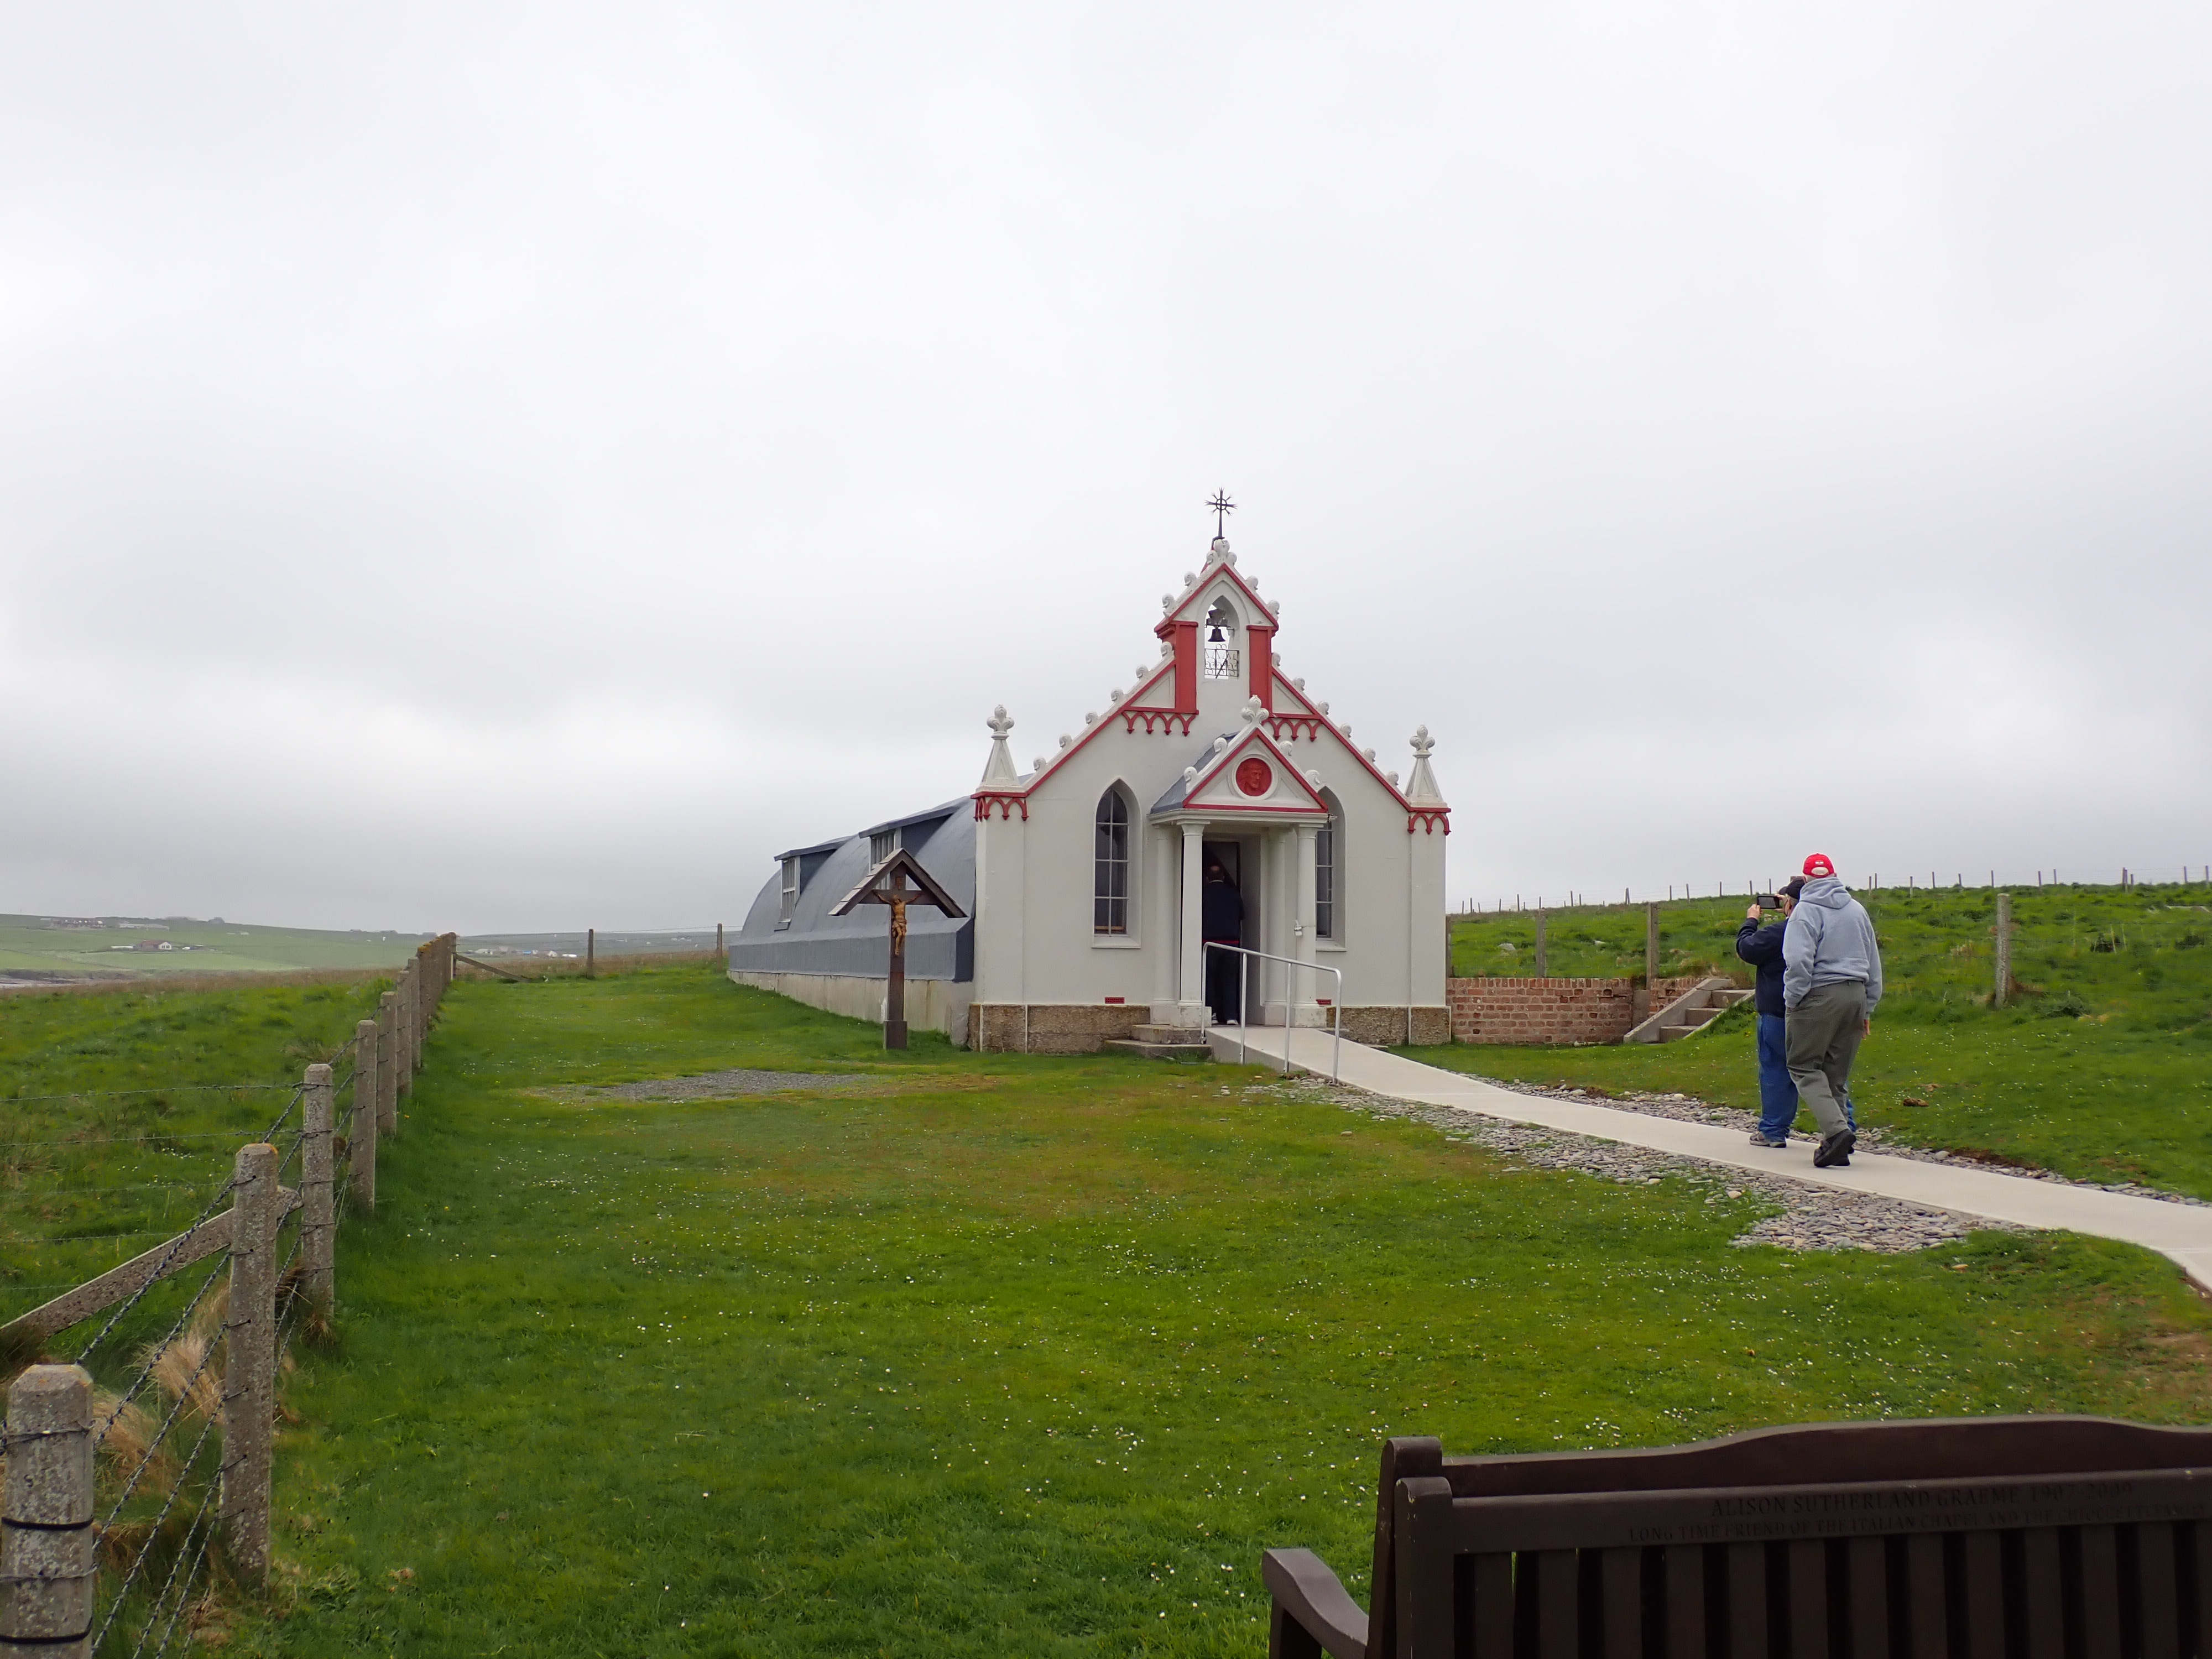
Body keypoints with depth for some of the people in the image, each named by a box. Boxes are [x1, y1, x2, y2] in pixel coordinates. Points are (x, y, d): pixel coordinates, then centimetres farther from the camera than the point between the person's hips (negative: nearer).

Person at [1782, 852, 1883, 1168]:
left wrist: (1792, 1000, -8)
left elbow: (1799, 961, -19)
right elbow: (1873, 963, 19)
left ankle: (1836, 1129, -18)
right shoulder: (1857, 909, 14)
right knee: (1837, 1073, 12)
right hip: (1855, 995, 6)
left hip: (1819, 996, -6)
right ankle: (1836, 1145, 10)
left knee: (1804, 1067, 0)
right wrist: (1867, 1009, 23)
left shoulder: (1806, 910, -8)